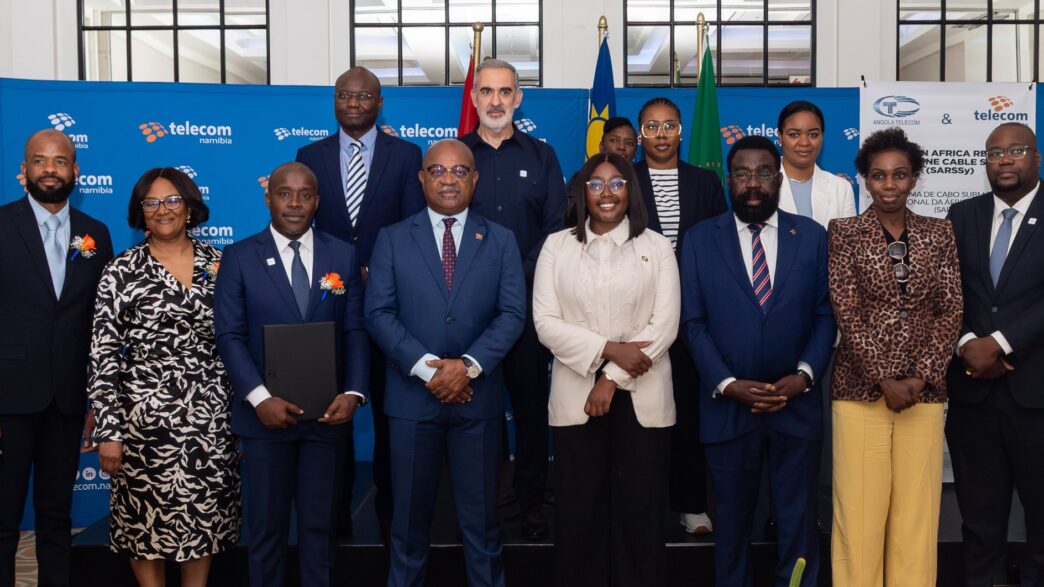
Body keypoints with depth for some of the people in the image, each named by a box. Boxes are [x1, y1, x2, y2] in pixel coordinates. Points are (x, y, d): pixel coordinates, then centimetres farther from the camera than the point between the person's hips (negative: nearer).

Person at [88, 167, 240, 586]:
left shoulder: (220, 264, 5)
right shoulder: (121, 272, -2)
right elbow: (103, 357, -4)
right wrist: (108, 432, -8)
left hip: (211, 420, 2)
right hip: (145, 420, -2)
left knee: (205, 518, 10)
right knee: (147, 520, 8)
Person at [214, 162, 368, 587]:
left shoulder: (343, 256, 5)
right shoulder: (239, 257, 0)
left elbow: (355, 331, 1)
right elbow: (230, 335, -6)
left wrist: (353, 392, -12)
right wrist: (259, 398, -17)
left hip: (328, 413, 2)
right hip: (266, 414, -1)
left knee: (320, 524, 13)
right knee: (266, 527, 11)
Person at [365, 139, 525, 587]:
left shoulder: (501, 241, 6)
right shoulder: (392, 239, 4)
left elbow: (512, 313, -3)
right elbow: (378, 314, -4)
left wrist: (469, 365, -16)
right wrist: (427, 367, -15)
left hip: (478, 397, 1)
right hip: (412, 396, 0)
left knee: (480, 514, 11)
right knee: (410, 513, 10)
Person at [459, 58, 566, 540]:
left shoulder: (541, 156, 9)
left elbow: (557, 226, 3)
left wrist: (521, 276, -8)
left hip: (527, 297, 0)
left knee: (531, 398, 3)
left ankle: (531, 501, 14)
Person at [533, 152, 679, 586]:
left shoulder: (656, 247, 4)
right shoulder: (557, 246, 5)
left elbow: (665, 325, -4)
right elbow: (546, 323, -3)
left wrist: (612, 380, -11)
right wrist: (609, 349, -15)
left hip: (641, 397, 0)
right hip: (576, 396, 1)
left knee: (640, 510, 5)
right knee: (579, 511, 5)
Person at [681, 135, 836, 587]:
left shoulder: (812, 236, 4)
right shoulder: (700, 239, 1)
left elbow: (826, 315, 2)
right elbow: (693, 322, -3)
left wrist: (804, 375, -11)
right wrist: (727, 384, -12)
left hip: (796, 404, 1)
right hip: (727, 405, 0)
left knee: (799, 520, 10)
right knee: (732, 520, 13)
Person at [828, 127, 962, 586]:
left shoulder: (938, 233, 9)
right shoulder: (844, 232, 0)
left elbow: (950, 311, 4)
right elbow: (847, 312, -6)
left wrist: (920, 377, -7)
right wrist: (884, 379, -11)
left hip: (924, 390, 2)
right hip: (861, 388, -2)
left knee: (918, 512, 6)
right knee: (859, 510, 1)